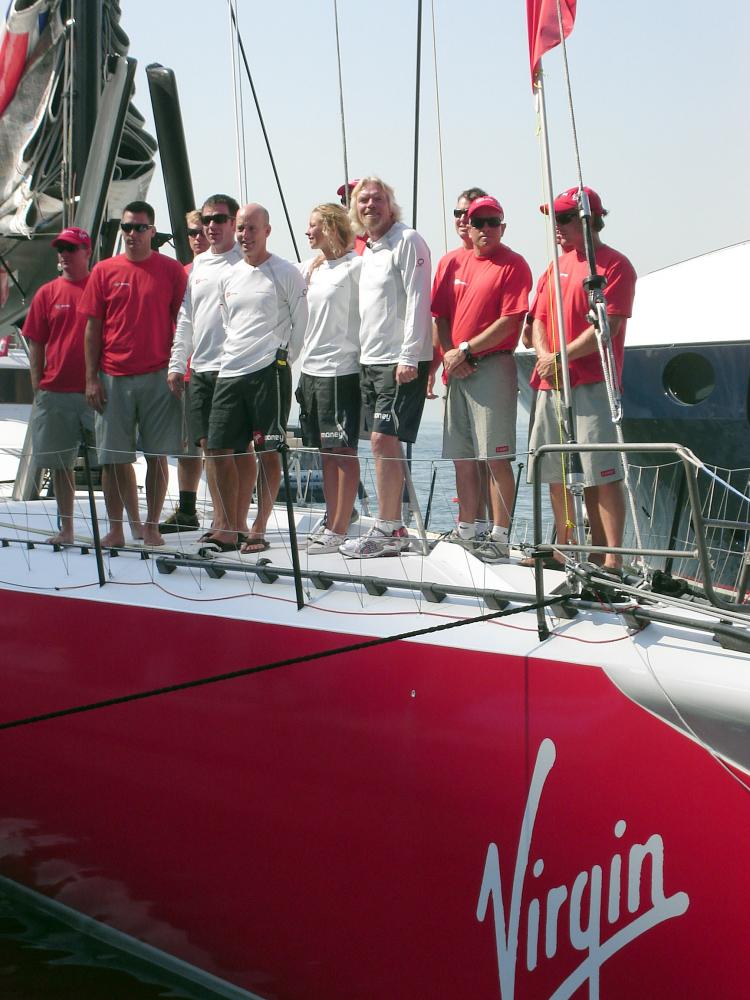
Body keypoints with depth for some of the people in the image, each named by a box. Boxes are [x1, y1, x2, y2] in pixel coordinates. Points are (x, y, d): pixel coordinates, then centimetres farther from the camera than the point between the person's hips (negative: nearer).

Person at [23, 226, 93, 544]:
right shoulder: (47, 293, 8)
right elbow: (35, 345, 9)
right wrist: (37, 387, 3)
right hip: (55, 391, 3)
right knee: (60, 463, 8)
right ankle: (66, 529, 17)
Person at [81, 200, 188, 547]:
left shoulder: (171, 270, 3)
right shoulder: (104, 271, 6)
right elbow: (92, 328, 7)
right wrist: (91, 378, 1)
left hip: (158, 376, -1)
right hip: (113, 378, 1)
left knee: (158, 455, 2)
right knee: (113, 457, 5)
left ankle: (151, 526, 12)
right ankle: (117, 528, 15)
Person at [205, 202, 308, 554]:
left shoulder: (286, 273, -1)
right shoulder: (228, 277, 16)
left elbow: (300, 323, 1)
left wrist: (282, 356, 0)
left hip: (270, 371, -6)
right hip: (230, 373, 6)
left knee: (268, 453, -2)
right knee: (218, 450, 3)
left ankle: (258, 531, 5)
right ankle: (227, 531, 11)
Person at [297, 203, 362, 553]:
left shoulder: (354, 266, -8)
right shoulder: (310, 268, 15)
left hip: (340, 369, -8)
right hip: (311, 368, 8)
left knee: (342, 451, -4)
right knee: (325, 451, 11)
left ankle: (338, 530, -1)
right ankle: (331, 521, 18)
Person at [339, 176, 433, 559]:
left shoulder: (407, 241, -7)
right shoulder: (368, 251, 20)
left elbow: (417, 299, -14)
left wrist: (409, 356, -20)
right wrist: (364, 354, 15)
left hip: (400, 360, -9)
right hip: (370, 361, 9)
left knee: (383, 440, -13)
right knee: (383, 443, 9)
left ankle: (388, 531, -8)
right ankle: (392, 527, 14)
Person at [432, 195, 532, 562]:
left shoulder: (513, 265, -4)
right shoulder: (453, 263, 15)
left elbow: (509, 322, -11)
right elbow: (440, 315, 14)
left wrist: (466, 350, -11)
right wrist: (449, 353, -2)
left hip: (493, 365, -6)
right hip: (457, 369, 7)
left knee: (495, 457, -8)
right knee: (462, 457, 11)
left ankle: (500, 537, -4)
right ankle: (465, 531, 21)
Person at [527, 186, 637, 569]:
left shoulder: (614, 264, -5)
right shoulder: (557, 265, 19)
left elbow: (608, 326, -14)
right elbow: (538, 318, 15)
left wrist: (562, 357, -16)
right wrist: (544, 356, -4)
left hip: (591, 383, -8)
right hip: (550, 383, 8)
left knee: (602, 473, -10)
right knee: (554, 471, 10)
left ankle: (612, 555, -8)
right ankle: (564, 547, 20)